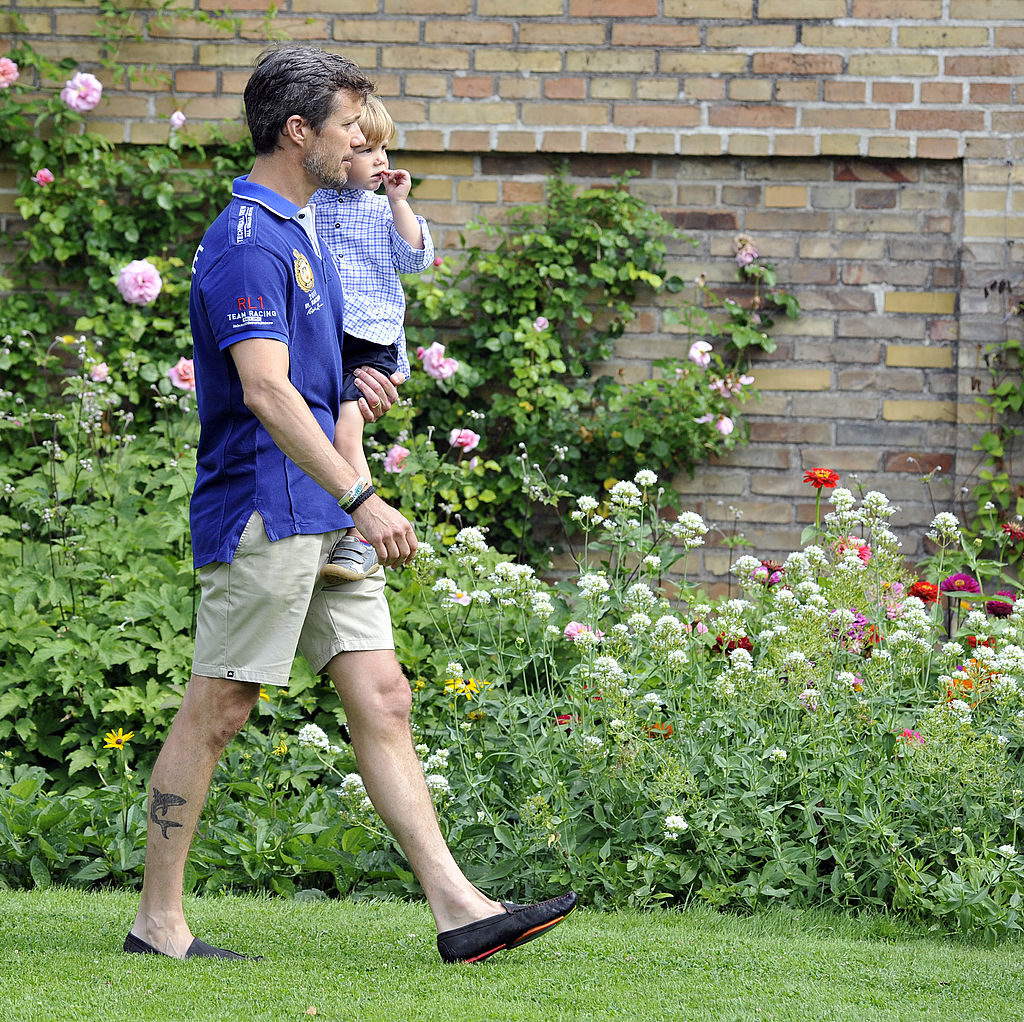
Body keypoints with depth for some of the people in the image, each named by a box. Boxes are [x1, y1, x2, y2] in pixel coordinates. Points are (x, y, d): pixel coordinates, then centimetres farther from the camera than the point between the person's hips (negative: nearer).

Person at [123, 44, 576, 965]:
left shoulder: (299, 229, 18)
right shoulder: (247, 241, -15)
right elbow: (264, 389, -25)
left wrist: (348, 383, 14)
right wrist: (361, 497, -28)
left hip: (324, 522, 10)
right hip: (265, 510, -10)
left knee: (382, 702, 3)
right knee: (215, 713, -3)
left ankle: (457, 907, 0)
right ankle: (158, 924, 4)